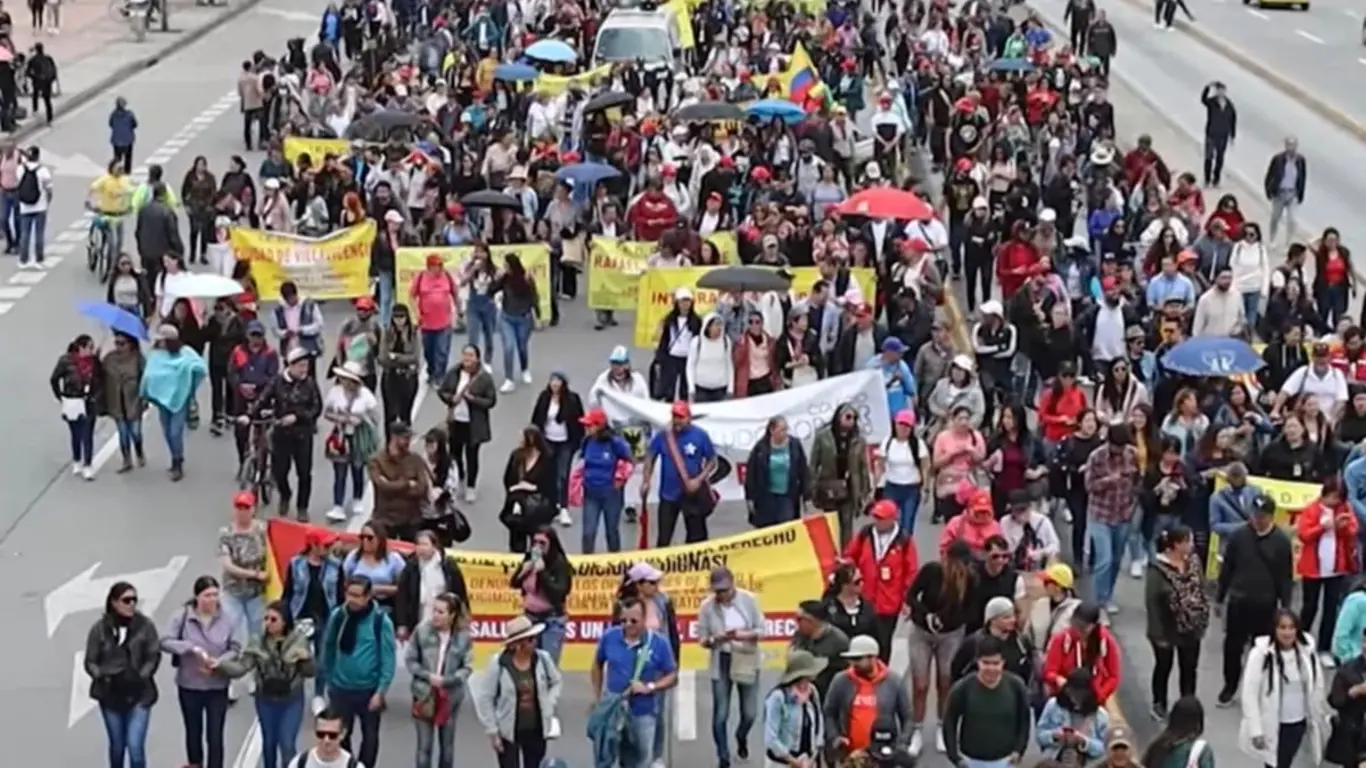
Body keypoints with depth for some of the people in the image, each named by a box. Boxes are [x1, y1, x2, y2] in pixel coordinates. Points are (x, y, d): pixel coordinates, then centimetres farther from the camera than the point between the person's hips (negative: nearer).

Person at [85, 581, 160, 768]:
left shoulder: (145, 625, -6)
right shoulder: (99, 628, -4)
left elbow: (154, 656, -2)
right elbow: (90, 662, 1)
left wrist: (142, 676, -14)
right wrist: (102, 677, -15)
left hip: (139, 694, -1)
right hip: (111, 695, 1)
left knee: (135, 746, -11)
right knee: (117, 745, 15)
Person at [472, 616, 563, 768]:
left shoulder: (542, 659, -7)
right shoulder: (498, 664, -16)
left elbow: (557, 681, 12)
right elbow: (484, 698, -9)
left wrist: (550, 705, -2)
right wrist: (492, 730, -9)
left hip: (536, 730, 3)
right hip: (508, 732, -3)